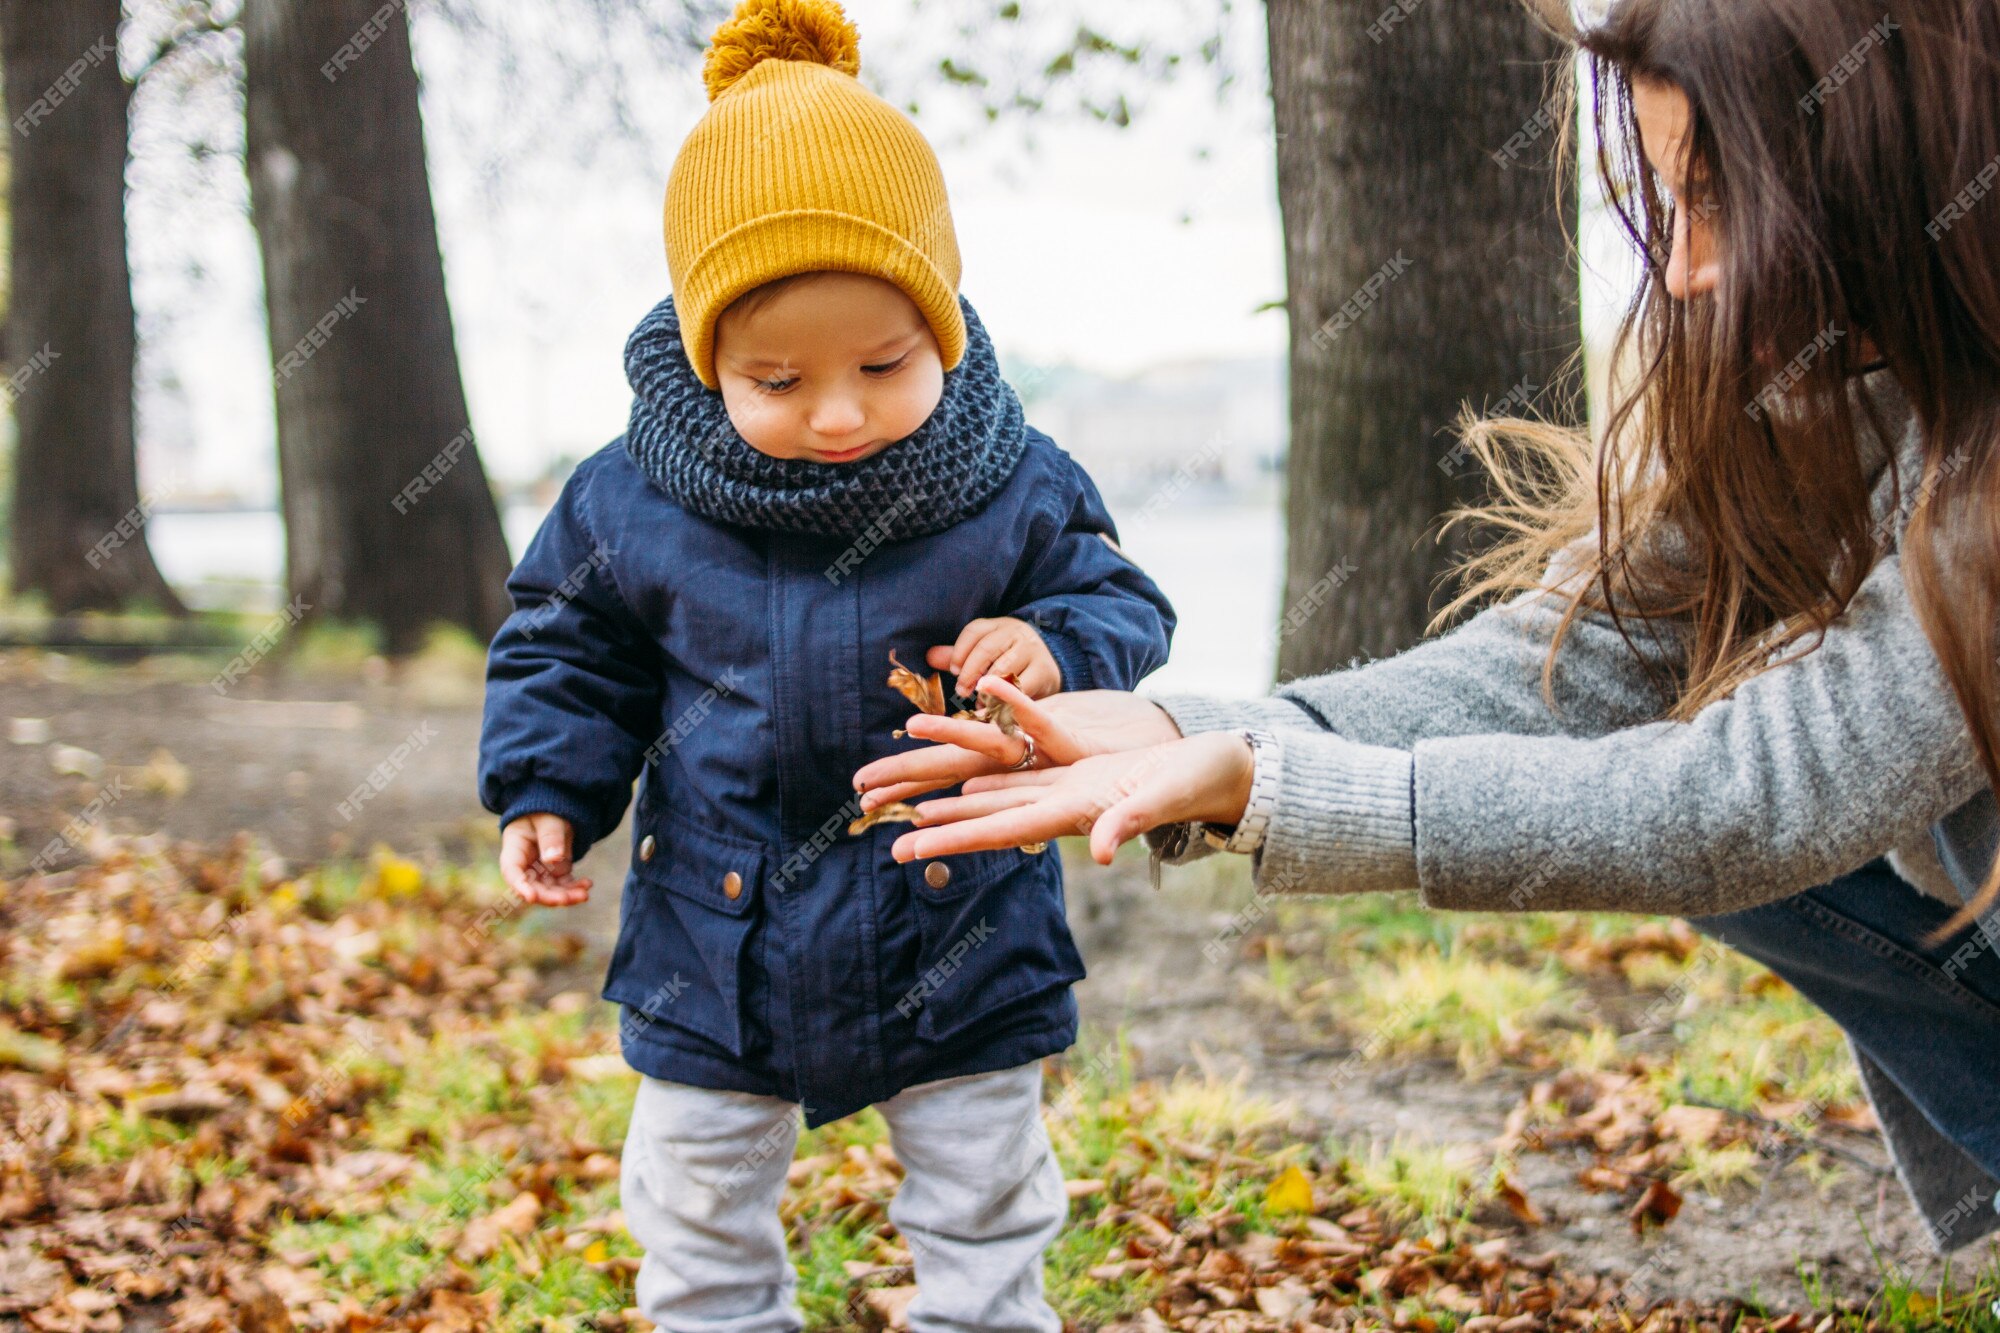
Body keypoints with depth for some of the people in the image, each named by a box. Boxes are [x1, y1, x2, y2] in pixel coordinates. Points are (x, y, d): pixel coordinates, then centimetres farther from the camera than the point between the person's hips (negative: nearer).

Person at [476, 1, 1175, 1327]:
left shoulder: (1016, 490, -14)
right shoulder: (634, 503, -12)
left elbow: (1123, 606, -3)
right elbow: (569, 652, 3)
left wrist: (1053, 652, -23)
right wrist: (546, 792, -8)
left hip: (959, 949, -1)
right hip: (715, 956, 1)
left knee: (984, 1221, 16)